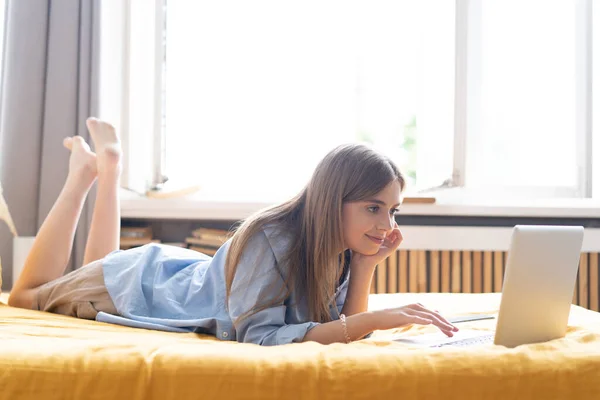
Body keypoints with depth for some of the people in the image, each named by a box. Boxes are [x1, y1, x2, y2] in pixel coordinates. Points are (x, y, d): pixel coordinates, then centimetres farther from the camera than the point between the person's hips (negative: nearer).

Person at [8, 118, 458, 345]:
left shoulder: (345, 247, -19)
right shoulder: (272, 238, -41)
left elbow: (344, 326, -15)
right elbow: (256, 334, -45)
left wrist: (365, 265, -31)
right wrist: (376, 319, -51)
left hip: (191, 271, 6)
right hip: (141, 281, -5)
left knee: (99, 266, 36)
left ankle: (110, 170, 41)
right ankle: (86, 172, 28)